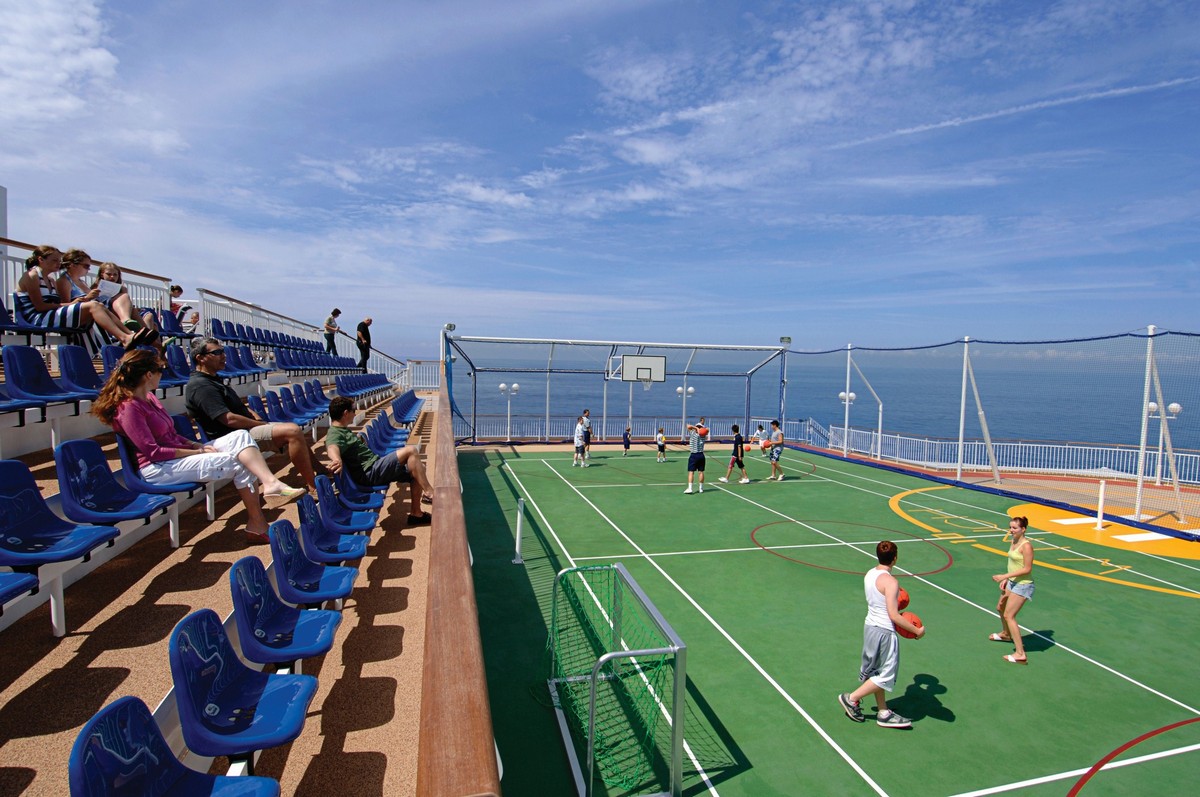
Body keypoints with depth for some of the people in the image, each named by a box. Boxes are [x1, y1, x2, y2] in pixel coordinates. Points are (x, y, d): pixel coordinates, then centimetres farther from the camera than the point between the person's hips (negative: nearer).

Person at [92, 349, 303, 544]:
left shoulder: (149, 397, 13)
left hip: (178, 454, 9)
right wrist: (197, 452, -16)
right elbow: (152, 452, -20)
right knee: (238, 463, -18)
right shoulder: (129, 408, -16)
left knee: (239, 437, -12)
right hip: (158, 469, -9)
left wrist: (198, 446, 1)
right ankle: (256, 525, -13)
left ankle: (271, 483, -27)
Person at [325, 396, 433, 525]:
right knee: (411, 451, -19)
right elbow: (332, 447, -40)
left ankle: (416, 513, 6)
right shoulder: (335, 435, -14)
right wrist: (337, 460, -59)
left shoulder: (343, 430, 19)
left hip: (376, 465, 11)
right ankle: (430, 492, -15)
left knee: (418, 468, 3)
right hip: (370, 473, -11)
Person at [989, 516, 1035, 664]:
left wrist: (1005, 576, -23)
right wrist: (1006, 579, 6)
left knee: (1009, 616, -10)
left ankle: (1020, 654, -6)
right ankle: (1006, 634, 52)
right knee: (1000, 608, 25)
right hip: (1012, 582, 10)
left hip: (1022, 585, -10)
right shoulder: (1013, 542, 5)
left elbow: (1027, 569, -22)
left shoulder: (1026, 546, -22)